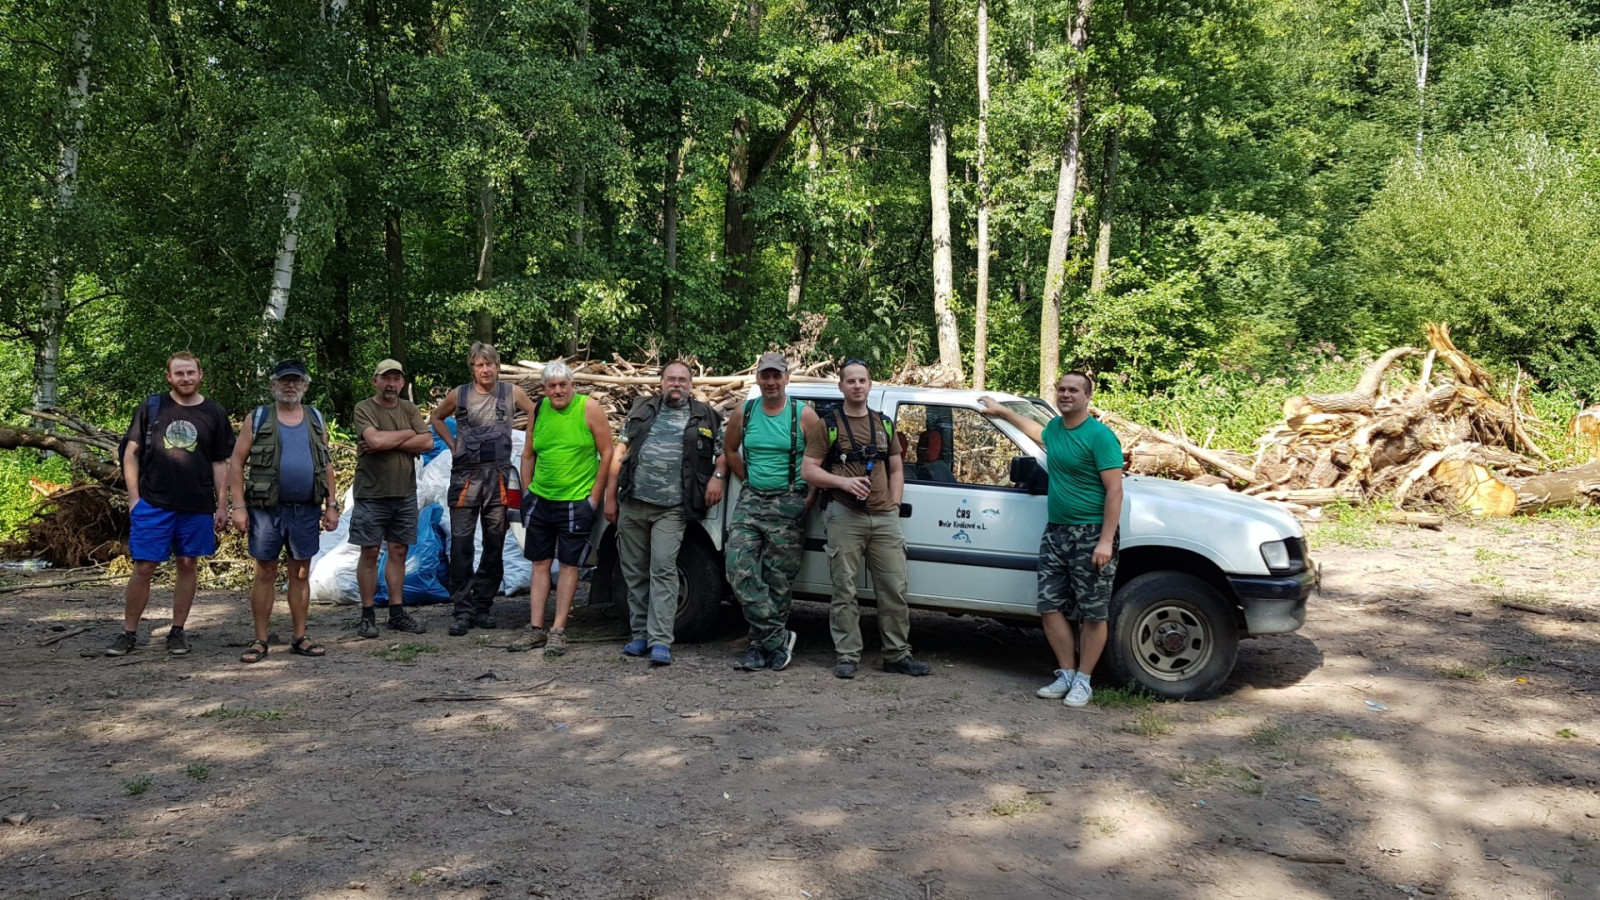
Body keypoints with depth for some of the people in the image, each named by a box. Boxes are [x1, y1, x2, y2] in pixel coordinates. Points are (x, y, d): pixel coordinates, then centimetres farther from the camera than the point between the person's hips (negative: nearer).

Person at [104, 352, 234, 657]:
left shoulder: (214, 414, 6)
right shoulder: (151, 407, 4)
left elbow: (220, 464, 8)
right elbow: (131, 453, 5)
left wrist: (222, 505, 3)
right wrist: (134, 497, -2)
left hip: (197, 506, 1)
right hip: (153, 504, -1)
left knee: (187, 566, 7)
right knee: (143, 568, -1)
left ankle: (177, 631, 18)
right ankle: (128, 633, 10)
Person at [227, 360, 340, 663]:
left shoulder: (316, 420, 11)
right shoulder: (257, 419, 2)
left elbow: (327, 464, 14)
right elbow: (237, 463, 0)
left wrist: (331, 505, 8)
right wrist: (239, 506, -8)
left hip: (306, 510, 3)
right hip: (267, 510, -2)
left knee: (301, 573, 7)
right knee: (265, 573, 2)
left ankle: (300, 639, 15)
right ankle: (260, 641, 9)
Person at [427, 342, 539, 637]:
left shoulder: (512, 393, 2)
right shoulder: (459, 395, 4)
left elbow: (536, 414, 15)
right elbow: (436, 418, 20)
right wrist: (453, 445, 8)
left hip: (498, 477, 1)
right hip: (465, 477, 0)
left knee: (494, 546, 5)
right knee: (461, 546, -4)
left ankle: (483, 607, 15)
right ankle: (462, 610, 0)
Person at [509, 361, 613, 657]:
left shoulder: (590, 410, -8)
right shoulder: (538, 411, 5)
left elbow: (607, 454, -7)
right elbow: (528, 454, 15)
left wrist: (594, 497, -9)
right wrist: (527, 491, 9)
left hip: (576, 502, -5)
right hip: (540, 501, 5)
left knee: (568, 565, 1)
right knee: (540, 564, 8)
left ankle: (558, 631, 4)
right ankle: (536, 629, 14)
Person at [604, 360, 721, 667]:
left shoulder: (705, 417, 8)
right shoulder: (642, 410, 13)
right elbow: (621, 453, 12)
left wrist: (717, 477, -8)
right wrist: (611, 497, 8)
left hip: (671, 509, -3)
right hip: (632, 505, 3)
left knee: (663, 570, -12)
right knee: (634, 572, 7)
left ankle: (660, 642, -12)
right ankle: (640, 633, 18)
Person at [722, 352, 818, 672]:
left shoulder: (804, 415, -3)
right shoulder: (743, 413, 6)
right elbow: (729, 450, 21)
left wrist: (810, 498, -5)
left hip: (788, 505, -3)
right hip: (751, 501, 3)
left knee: (778, 580, 1)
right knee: (740, 570, -10)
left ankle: (762, 644, 13)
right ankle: (779, 639, -4)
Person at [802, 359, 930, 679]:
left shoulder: (884, 424, 17)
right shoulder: (827, 424, 4)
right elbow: (808, 470, -2)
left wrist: (895, 505, 7)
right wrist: (843, 482, -16)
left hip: (885, 518, 4)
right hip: (845, 517, -4)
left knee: (895, 589, 3)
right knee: (844, 590, -2)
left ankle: (898, 655, 11)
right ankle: (847, 657, 5)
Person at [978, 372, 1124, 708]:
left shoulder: (1100, 437, -13)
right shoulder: (1056, 427, 10)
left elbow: (1114, 491, -16)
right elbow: (1039, 434, 37)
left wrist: (1106, 541, -21)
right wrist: (1001, 411, 42)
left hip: (1091, 536, -7)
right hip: (1055, 532, 8)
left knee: (1092, 613, 1)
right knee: (1050, 606, 7)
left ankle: (1083, 681, 11)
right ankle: (1066, 674, 18)